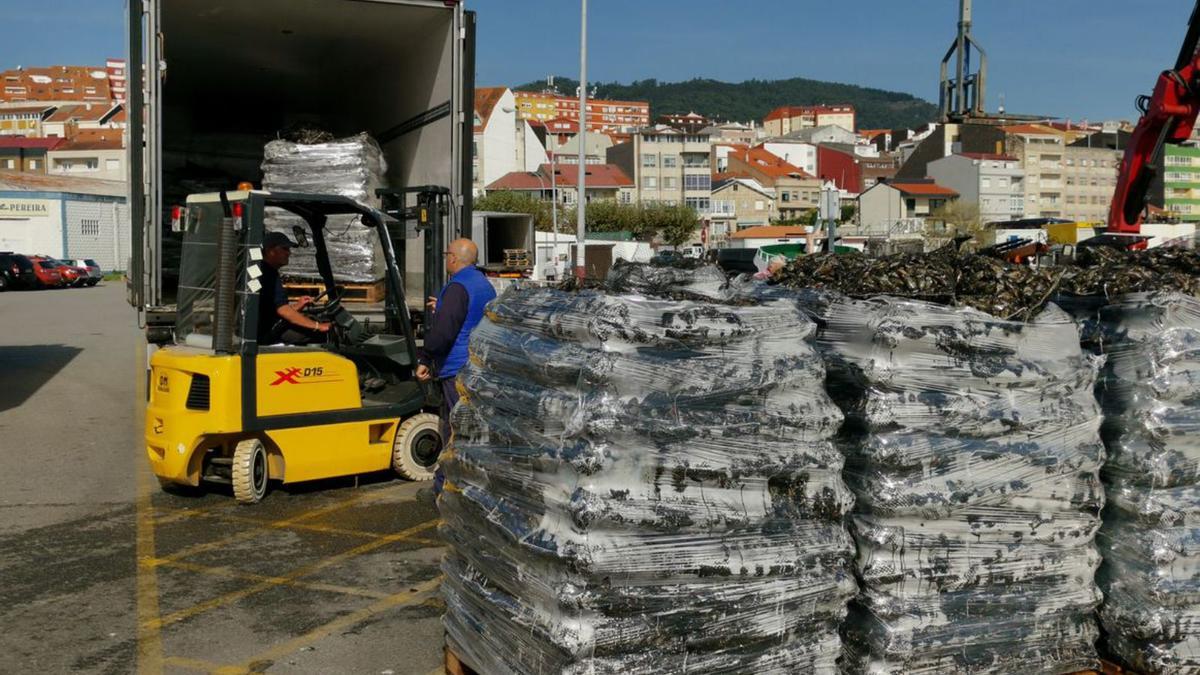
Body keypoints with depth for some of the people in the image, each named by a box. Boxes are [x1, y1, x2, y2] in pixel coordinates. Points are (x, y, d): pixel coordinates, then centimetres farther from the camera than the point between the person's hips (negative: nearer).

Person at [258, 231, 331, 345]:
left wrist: (296, 306, 10)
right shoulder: (267, 274, -15)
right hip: (266, 334, -11)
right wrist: (318, 326, -24)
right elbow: (283, 310, -23)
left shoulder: (268, 272, 18)